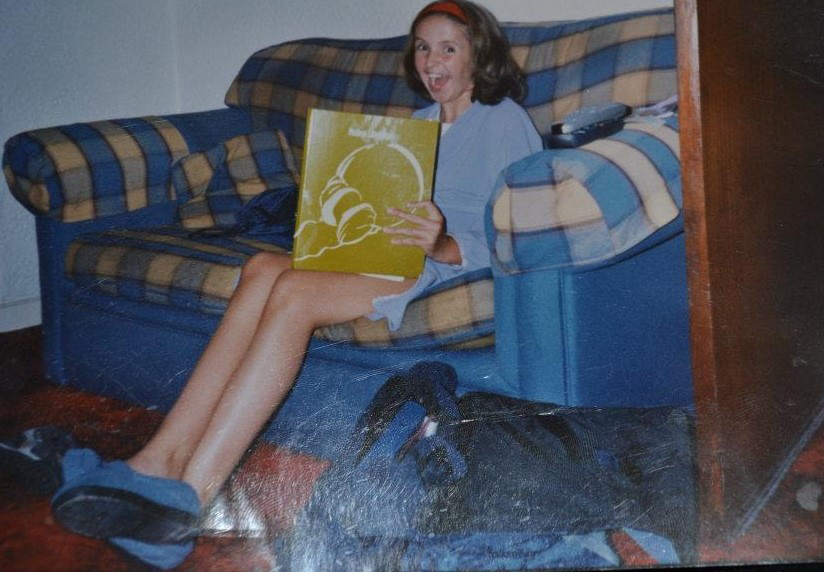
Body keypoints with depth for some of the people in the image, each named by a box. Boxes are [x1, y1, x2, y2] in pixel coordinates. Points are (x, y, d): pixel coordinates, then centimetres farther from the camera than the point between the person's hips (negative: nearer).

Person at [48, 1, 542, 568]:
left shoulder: (505, 121, 4)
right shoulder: (417, 123, 28)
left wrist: (443, 244, -27)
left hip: (450, 264, -7)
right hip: (385, 254, 7)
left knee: (295, 292, -30)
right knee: (264, 267, -22)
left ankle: (187, 498, -37)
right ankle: (161, 462, -33)